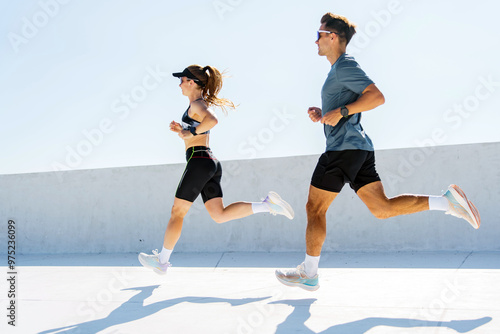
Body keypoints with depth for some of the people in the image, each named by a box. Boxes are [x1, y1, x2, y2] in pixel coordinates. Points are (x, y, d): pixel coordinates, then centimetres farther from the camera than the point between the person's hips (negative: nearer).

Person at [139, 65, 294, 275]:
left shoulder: (196, 104, -7)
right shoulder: (203, 104, 22)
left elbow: (212, 120, -30)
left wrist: (190, 132, -17)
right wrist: (181, 130, 16)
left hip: (199, 161, -9)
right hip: (211, 163, 9)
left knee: (177, 212, 3)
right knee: (219, 215, 3)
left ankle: (162, 261, 16)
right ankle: (267, 204, -8)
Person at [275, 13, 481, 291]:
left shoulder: (345, 65, -7)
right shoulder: (340, 70, 23)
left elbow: (377, 97, -19)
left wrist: (340, 111, -20)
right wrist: (321, 114, 15)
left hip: (343, 148, -10)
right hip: (360, 148, 10)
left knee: (315, 209, -1)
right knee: (383, 208, 5)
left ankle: (309, 274, 8)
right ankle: (448, 201, -5)